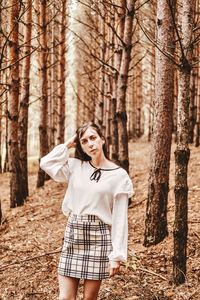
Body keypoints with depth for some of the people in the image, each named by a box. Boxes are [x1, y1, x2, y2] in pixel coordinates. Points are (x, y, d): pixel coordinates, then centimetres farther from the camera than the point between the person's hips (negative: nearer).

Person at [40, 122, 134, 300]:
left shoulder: (119, 175, -5)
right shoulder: (76, 166, 6)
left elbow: (120, 218, -5)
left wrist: (117, 255, -9)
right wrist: (68, 145, 4)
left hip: (98, 237, -3)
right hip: (73, 234, 3)